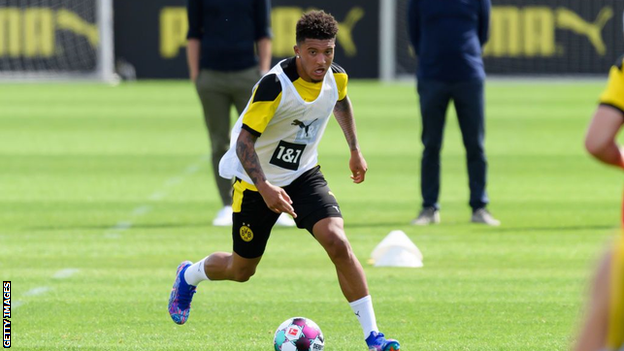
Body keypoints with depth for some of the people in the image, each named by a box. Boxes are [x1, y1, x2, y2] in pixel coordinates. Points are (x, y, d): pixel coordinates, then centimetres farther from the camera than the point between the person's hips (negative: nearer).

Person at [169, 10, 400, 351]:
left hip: (304, 175, 4)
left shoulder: (336, 77, -10)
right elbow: (244, 141, -29)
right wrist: (264, 188, -41)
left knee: (338, 242, -21)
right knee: (241, 270, 12)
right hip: (257, 181, -4)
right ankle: (189, 275, 48)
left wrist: (355, 150, 20)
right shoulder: (274, 85, -30)